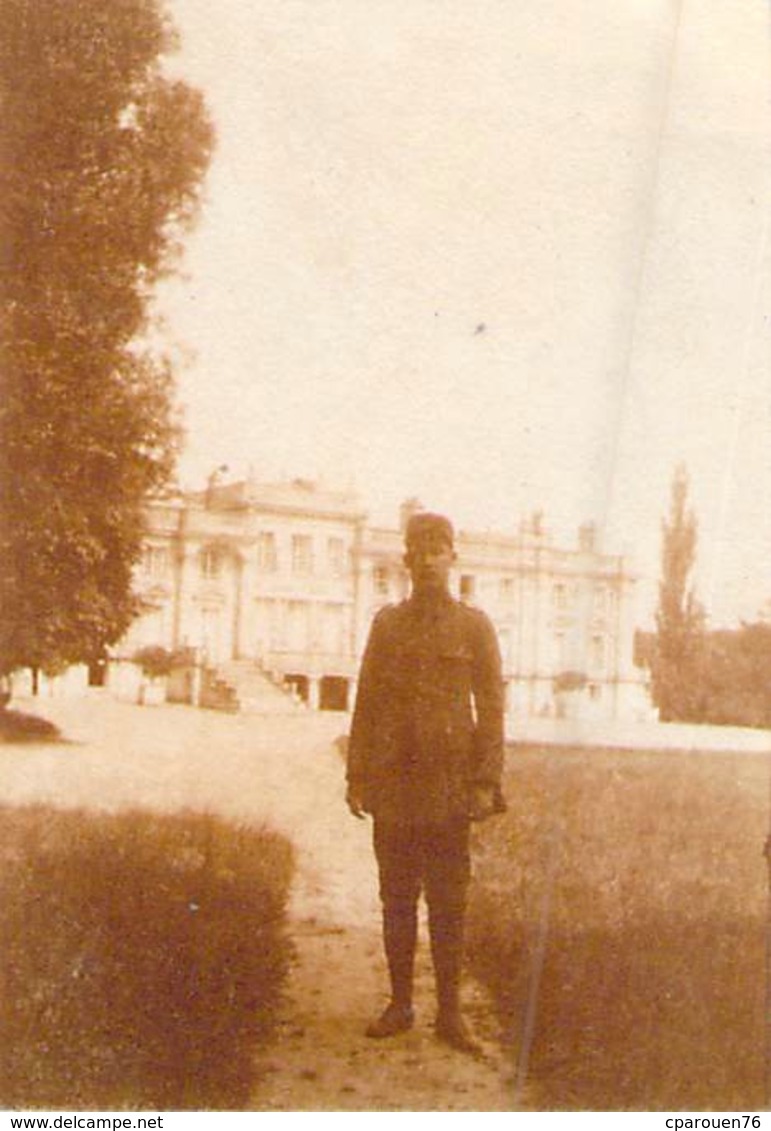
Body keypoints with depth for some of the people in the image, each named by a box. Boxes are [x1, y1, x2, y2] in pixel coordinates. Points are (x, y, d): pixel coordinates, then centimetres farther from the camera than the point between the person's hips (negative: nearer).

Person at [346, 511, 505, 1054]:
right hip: (394, 785, 2)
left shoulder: (475, 626, 3)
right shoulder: (387, 622, 10)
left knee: (449, 902, 2)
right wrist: (357, 775, 5)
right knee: (397, 898, 7)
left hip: (449, 785, -2)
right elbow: (367, 702, 10)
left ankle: (450, 1011, 10)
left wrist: (486, 783, -6)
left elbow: (492, 708, 1)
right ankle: (400, 1004, 17)